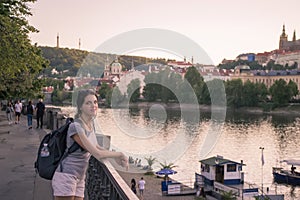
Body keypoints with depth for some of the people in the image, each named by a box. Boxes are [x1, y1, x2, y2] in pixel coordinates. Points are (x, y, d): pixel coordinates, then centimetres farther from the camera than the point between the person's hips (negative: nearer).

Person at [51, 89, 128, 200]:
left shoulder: (91, 123, 6)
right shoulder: (75, 127, -20)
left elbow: (94, 146, 21)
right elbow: (97, 154, -23)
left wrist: (115, 157, 7)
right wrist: (119, 154, -9)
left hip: (79, 180, 8)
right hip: (65, 177, -8)